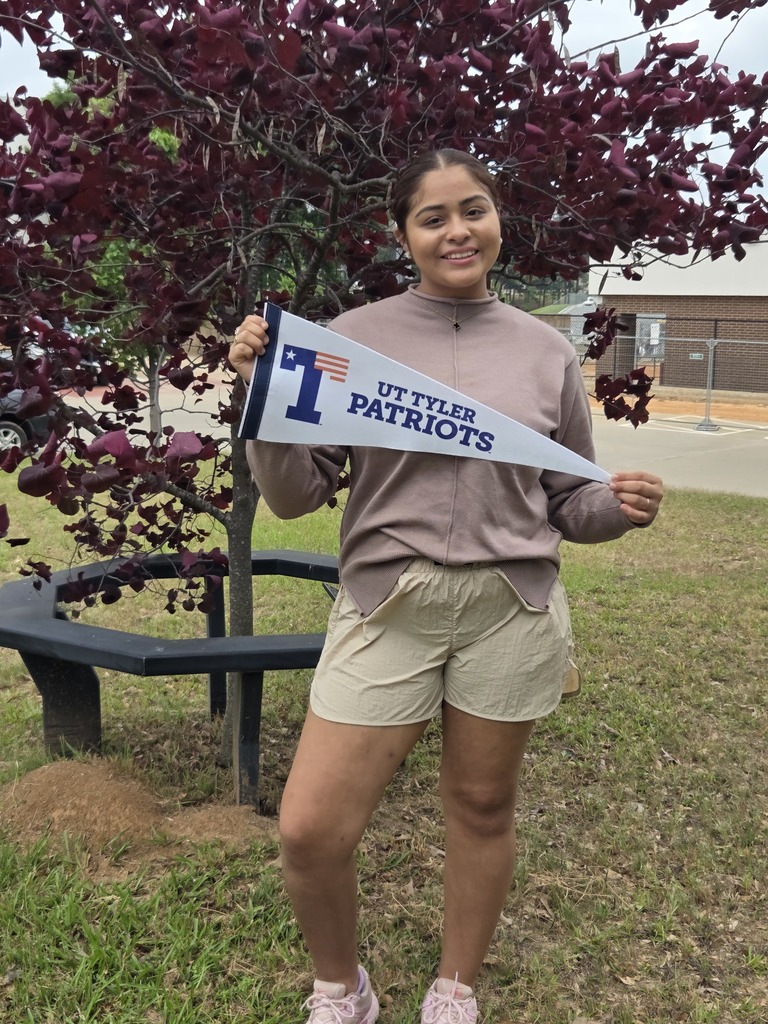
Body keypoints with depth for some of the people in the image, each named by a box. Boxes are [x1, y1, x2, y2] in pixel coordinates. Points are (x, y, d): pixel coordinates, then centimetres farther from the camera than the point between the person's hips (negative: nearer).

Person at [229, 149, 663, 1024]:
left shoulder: (546, 353, 6)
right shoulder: (353, 338, 0)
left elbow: (568, 505, 13)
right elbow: (294, 495, 0)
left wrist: (620, 507, -8)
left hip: (513, 609, 1)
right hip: (387, 608, -1)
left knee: (482, 809, 14)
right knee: (310, 830, -2)